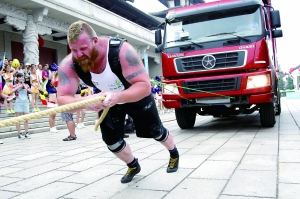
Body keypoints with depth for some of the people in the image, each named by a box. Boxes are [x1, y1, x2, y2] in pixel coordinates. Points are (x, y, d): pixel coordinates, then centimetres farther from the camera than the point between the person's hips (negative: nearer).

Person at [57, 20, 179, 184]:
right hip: (108, 99, 3)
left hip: (137, 97, -3)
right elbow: (62, 99, -35)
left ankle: (174, 154, 47)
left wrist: (118, 97, -61)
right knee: (110, 139, 1)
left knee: (155, 131, 13)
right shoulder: (69, 65, -30)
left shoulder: (122, 50, -41)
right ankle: (133, 166, 33)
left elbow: (144, 86, -43)